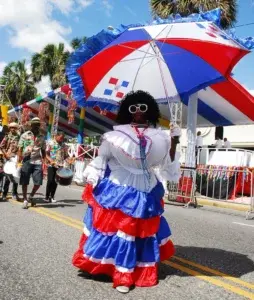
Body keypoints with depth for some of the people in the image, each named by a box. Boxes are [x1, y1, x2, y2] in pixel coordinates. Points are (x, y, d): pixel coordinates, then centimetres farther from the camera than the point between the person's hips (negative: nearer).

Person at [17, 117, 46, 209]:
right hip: (26, 161, -2)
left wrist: (43, 160, 2)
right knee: (24, 182, 3)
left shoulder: (41, 137, 10)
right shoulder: (24, 135, 3)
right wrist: (19, 161, -6)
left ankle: (31, 196, 23)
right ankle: (25, 200, 18)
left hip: (37, 162, 2)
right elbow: (20, 149, 2)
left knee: (38, 182, -2)